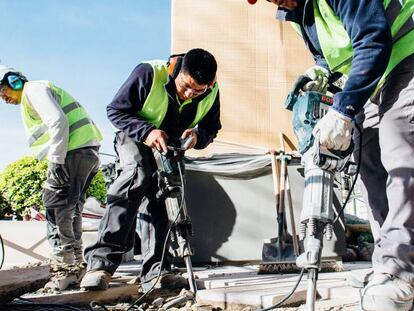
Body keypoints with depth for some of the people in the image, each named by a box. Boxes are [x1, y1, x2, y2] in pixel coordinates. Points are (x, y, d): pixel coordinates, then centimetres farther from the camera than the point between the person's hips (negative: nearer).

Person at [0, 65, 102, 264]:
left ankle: (63, 256, -4)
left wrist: (56, 160, -21)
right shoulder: (32, 96, 29)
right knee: (71, 205, 16)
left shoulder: (34, 90, -3)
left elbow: (58, 121, -18)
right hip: (89, 150, 11)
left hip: (75, 151, -11)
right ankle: (76, 255, 21)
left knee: (55, 202, -6)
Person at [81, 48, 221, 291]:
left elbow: (211, 128, -3)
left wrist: (197, 136, -27)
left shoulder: (212, 93, -17)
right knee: (138, 174, -32)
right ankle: (102, 261, -36)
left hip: (171, 147, 5)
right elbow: (116, 110, -23)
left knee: (158, 201, -1)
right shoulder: (149, 74, -30)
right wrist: (147, 131, -39)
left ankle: (154, 272, 6)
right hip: (136, 137, -5)